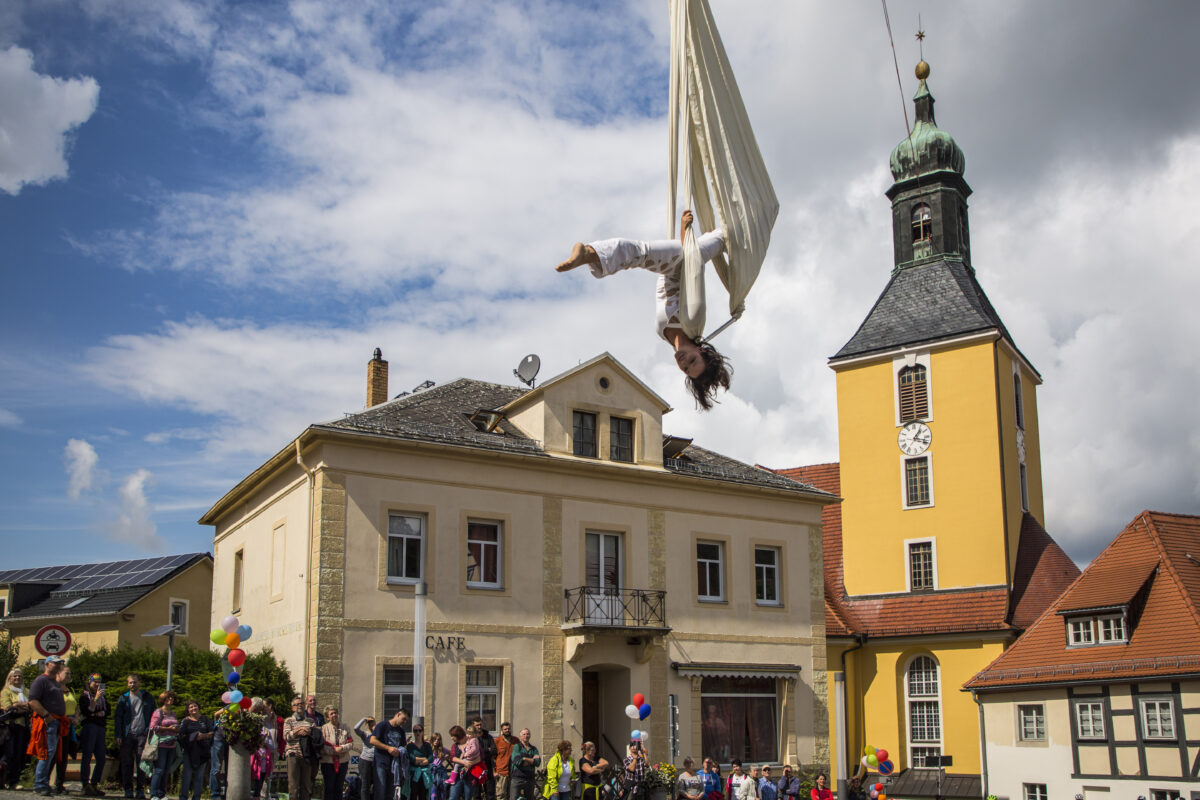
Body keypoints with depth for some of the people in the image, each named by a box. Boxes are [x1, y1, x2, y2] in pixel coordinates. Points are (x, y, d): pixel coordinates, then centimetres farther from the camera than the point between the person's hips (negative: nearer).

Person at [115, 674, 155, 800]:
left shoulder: (147, 697, 11)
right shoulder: (123, 699, 11)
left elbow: (153, 715, 13)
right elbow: (117, 717, 8)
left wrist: (151, 732, 2)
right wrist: (118, 735, -2)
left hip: (142, 734, -1)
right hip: (127, 735, 1)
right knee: (127, 763, 2)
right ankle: (128, 790, 9)